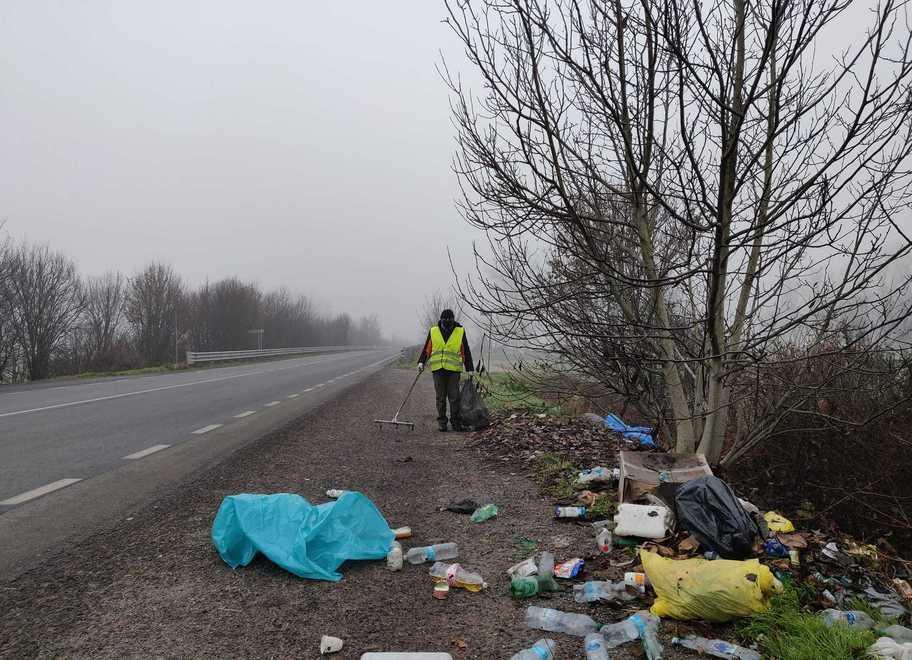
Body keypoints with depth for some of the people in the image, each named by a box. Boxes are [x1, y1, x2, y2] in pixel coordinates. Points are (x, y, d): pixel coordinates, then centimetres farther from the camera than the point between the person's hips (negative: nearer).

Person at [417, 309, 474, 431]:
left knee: (454, 397, -1)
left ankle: (455, 421, 9)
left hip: (454, 369, -1)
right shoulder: (433, 331, 7)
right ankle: (441, 421, 13)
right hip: (438, 369, 1)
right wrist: (421, 362, 0)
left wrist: (470, 369, 7)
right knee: (440, 397, 5)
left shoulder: (460, 331, 5)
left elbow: (466, 352, 8)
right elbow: (427, 349, 13)